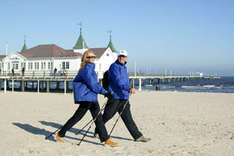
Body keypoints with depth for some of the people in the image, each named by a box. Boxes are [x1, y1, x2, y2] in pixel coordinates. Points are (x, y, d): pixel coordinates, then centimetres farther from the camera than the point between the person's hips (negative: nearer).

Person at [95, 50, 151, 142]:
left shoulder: (124, 67, 17)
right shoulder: (114, 66, -10)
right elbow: (118, 80, -25)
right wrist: (128, 89, -36)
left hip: (124, 97, 7)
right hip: (114, 96, -7)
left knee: (128, 118, 6)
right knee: (107, 116, 4)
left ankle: (138, 136, 4)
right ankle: (97, 131, 23)